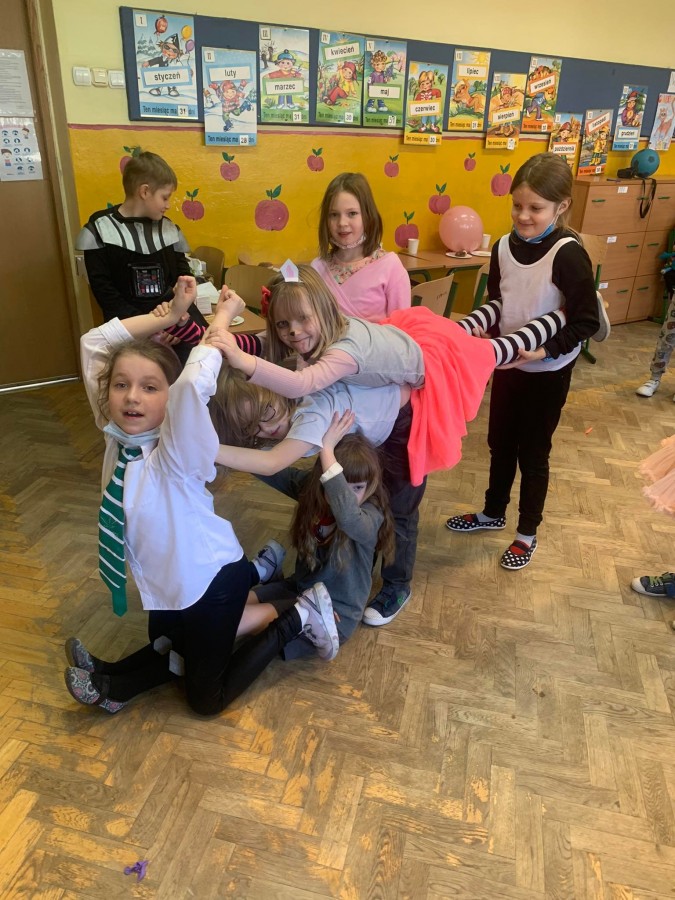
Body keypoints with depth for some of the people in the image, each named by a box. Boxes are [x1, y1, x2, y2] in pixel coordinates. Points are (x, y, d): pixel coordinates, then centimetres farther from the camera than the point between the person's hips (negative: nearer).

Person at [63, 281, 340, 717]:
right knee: (166, 648, 30)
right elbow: (95, 341, -9)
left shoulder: (177, 452, -30)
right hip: (167, 578, 8)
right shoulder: (117, 433, -11)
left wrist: (223, 314, -35)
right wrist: (172, 313, -13)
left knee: (206, 699, 11)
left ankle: (298, 617, 13)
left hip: (210, 580, -8)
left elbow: (194, 383, -50)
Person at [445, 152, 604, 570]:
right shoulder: (504, 245, -4)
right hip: (507, 363, 6)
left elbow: (587, 322, -20)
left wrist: (547, 349, -30)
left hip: (548, 372, -6)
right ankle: (494, 513, 42)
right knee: (500, 443, 19)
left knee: (533, 452, 8)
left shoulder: (568, 254, -21)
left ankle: (528, 533, 29)